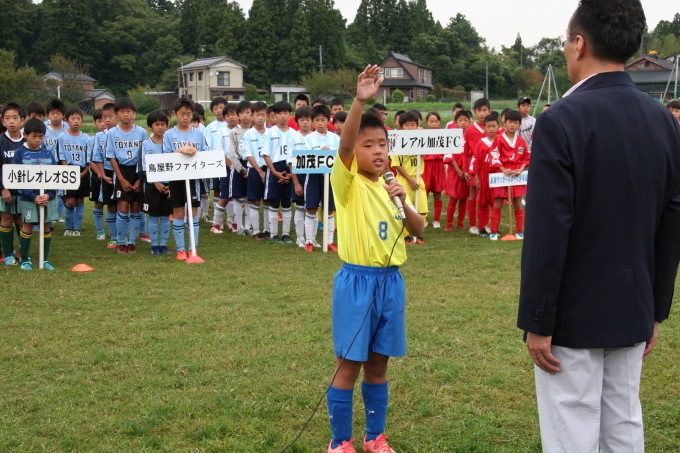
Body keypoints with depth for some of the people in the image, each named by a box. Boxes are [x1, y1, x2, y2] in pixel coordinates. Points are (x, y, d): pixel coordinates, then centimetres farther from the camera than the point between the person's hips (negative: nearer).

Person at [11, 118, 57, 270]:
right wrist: (34, 197, -16)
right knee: (27, 227, 1)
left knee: (46, 227, 6)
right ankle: (24, 260, 13)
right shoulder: (20, 153, -4)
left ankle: (45, 260, 14)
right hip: (28, 198, -3)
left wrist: (49, 195, -11)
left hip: (47, 197, 3)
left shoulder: (48, 153, 5)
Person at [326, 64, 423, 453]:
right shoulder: (347, 182, -7)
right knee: (349, 365, 1)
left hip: (391, 281, 5)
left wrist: (404, 202, -10)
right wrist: (360, 101, -41)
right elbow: (344, 145, -27)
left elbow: (419, 231, 8)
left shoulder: (391, 186, 10)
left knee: (378, 364, 14)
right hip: (357, 280, -5)